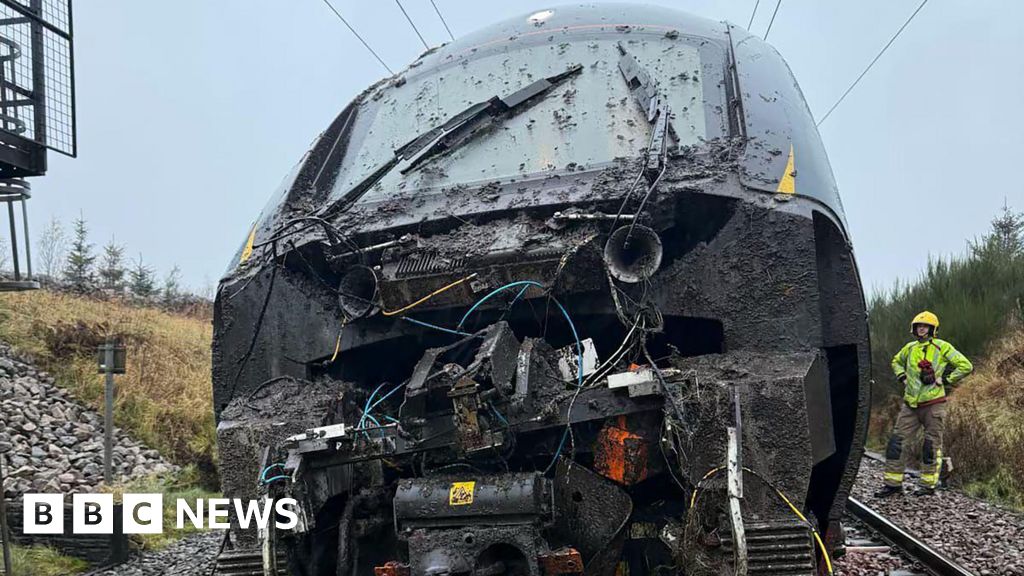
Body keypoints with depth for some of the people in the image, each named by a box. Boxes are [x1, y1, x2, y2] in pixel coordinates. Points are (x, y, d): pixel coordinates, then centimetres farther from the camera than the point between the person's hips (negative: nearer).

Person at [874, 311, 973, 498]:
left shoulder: (942, 347, -4)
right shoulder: (910, 348, 11)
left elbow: (965, 366, -6)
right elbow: (896, 361, 32)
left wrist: (944, 380, -8)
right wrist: (903, 378, 15)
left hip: (933, 404, -5)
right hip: (911, 404, 5)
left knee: (932, 445, 3)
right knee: (895, 440, -1)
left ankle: (929, 484, 15)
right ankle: (893, 483, 4)